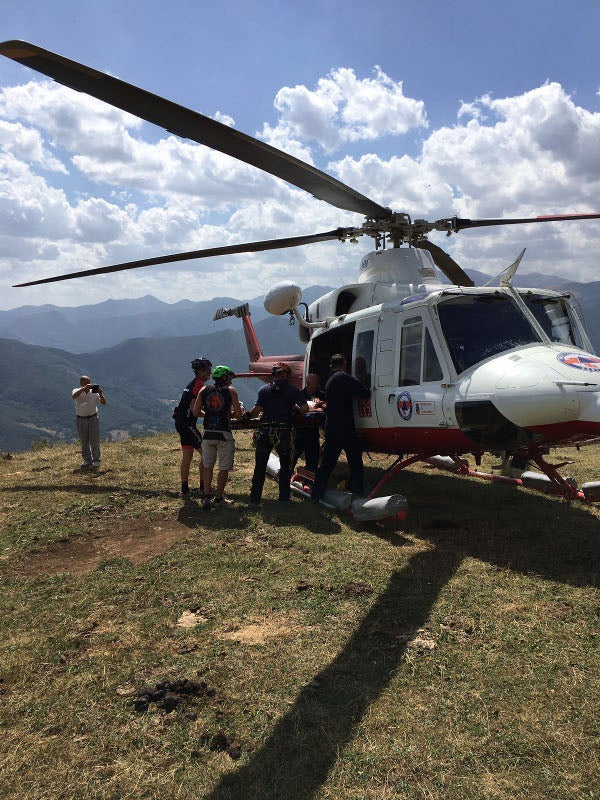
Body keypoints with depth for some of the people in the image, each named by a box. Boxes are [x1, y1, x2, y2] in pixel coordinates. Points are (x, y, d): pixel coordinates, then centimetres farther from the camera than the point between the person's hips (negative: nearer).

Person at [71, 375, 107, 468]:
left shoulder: (94, 392, 0)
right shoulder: (77, 391, -2)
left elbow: (103, 403, -7)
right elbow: (74, 396, -27)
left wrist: (101, 394, -26)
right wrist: (84, 388, -37)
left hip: (93, 418, 0)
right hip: (81, 419, 0)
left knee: (95, 440, 2)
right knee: (84, 441, 9)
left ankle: (96, 460, 9)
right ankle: (87, 460, 19)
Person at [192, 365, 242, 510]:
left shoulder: (204, 390, 6)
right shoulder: (230, 391, -2)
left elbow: (195, 412, 1)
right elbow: (238, 414, -7)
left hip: (208, 434, 3)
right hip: (224, 435, -3)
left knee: (207, 466, 18)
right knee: (224, 468, 10)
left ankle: (206, 496, 10)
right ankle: (218, 498, 16)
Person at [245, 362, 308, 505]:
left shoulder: (264, 389, 3)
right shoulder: (292, 390, 2)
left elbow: (256, 410, -6)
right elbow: (305, 408, -6)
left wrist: (247, 415, 12)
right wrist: (295, 408, 14)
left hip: (265, 431, 1)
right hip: (284, 432, 0)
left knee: (260, 466, 8)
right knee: (285, 466, 14)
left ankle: (255, 498, 9)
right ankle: (284, 497, 16)